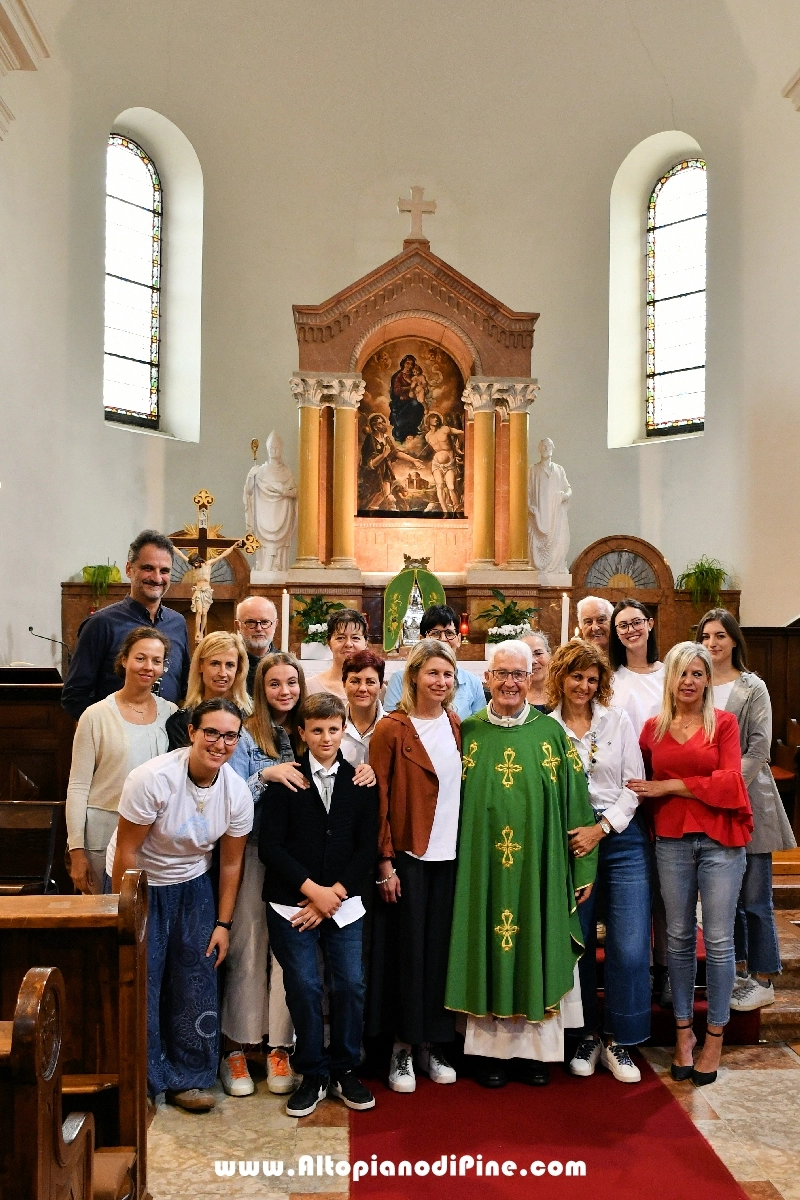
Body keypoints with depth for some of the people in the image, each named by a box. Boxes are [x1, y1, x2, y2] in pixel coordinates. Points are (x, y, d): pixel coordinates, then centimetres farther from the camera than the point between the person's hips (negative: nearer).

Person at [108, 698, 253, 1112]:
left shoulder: (237, 793, -14)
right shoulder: (153, 779, -27)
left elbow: (231, 863, -2)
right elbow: (126, 852, -19)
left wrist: (223, 923, 0)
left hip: (193, 887, 4)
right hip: (140, 884, -4)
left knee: (197, 983, 4)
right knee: (139, 983, -3)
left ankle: (189, 1078, 20)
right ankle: (141, 1083, 16)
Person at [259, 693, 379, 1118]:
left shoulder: (360, 782, 5)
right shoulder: (285, 781, -2)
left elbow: (366, 847, 5)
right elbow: (270, 846, -6)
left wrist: (336, 892, -6)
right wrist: (312, 889, -11)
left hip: (343, 903, 2)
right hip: (291, 903, -2)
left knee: (350, 986, 0)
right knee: (303, 987, -2)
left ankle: (344, 1070, 19)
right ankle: (313, 1075, 16)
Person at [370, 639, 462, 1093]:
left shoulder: (456, 726, 9)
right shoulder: (392, 728, -7)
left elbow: (465, 788, 13)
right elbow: (380, 798, -7)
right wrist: (385, 861, -10)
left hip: (450, 853, 4)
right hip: (409, 854, -4)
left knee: (440, 948, 9)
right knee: (408, 949, 2)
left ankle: (433, 1045, 22)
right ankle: (403, 1048, 16)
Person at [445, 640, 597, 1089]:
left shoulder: (551, 732, 1)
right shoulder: (469, 732, 2)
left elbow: (575, 803, 2)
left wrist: (583, 867, 0)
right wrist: (455, 860, -1)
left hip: (539, 867, 0)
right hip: (482, 867, 0)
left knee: (537, 948, 7)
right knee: (487, 949, 6)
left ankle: (536, 1048, 22)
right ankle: (490, 1049, 19)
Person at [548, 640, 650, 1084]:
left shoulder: (618, 721, 4)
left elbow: (634, 784, 1)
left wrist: (602, 828, -9)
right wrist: (573, 834, -7)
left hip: (621, 838, 0)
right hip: (569, 843, 0)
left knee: (630, 945, -3)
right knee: (578, 943, 7)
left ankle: (618, 1041, 15)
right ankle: (587, 1035, 26)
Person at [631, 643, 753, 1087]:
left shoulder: (724, 723, -1)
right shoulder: (653, 728, 6)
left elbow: (729, 783, -11)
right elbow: (642, 783, 12)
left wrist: (670, 786, -10)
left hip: (720, 841, -2)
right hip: (671, 840, 2)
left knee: (718, 939, 2)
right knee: (678, 937, 9)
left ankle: (715, 1037, 16)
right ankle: (684, 1031, 23)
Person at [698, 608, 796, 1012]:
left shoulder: (752, 688, -2)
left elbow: (757, 749, -9)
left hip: (747, 802, -4)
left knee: (754, 896, 0)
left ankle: (762, 981, 11)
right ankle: (737, 971, 25)